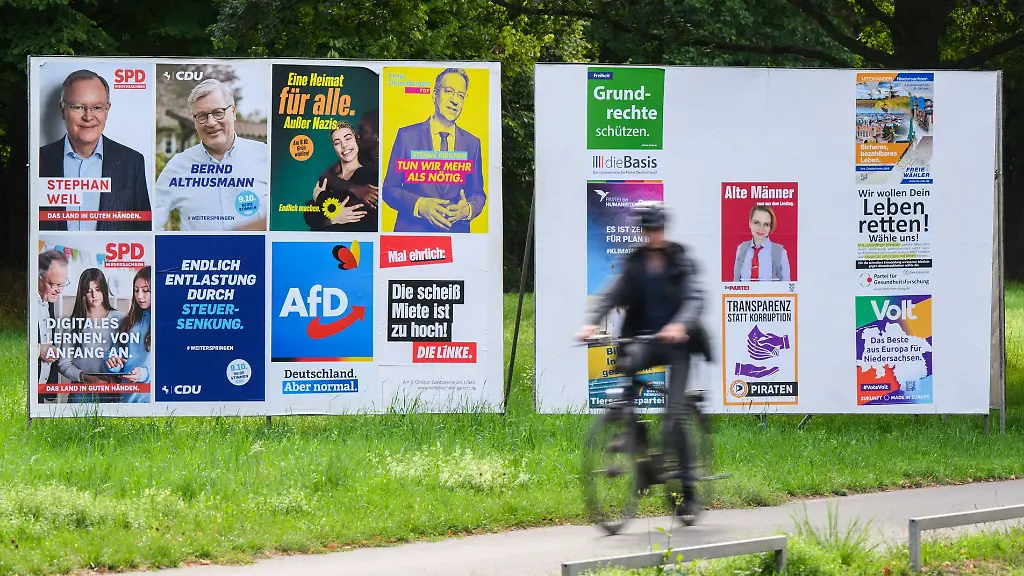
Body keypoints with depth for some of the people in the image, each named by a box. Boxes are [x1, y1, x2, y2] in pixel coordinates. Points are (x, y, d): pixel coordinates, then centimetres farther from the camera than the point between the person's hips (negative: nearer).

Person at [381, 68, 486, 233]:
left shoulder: (472, 143, 10)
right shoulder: (407, 136, 1)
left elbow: (478, 194, 11)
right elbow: (389, 189, -1)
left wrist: (468, 209, -12)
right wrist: (419, 205, -19)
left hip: (456, 233, 2)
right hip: (412, 231, -2)